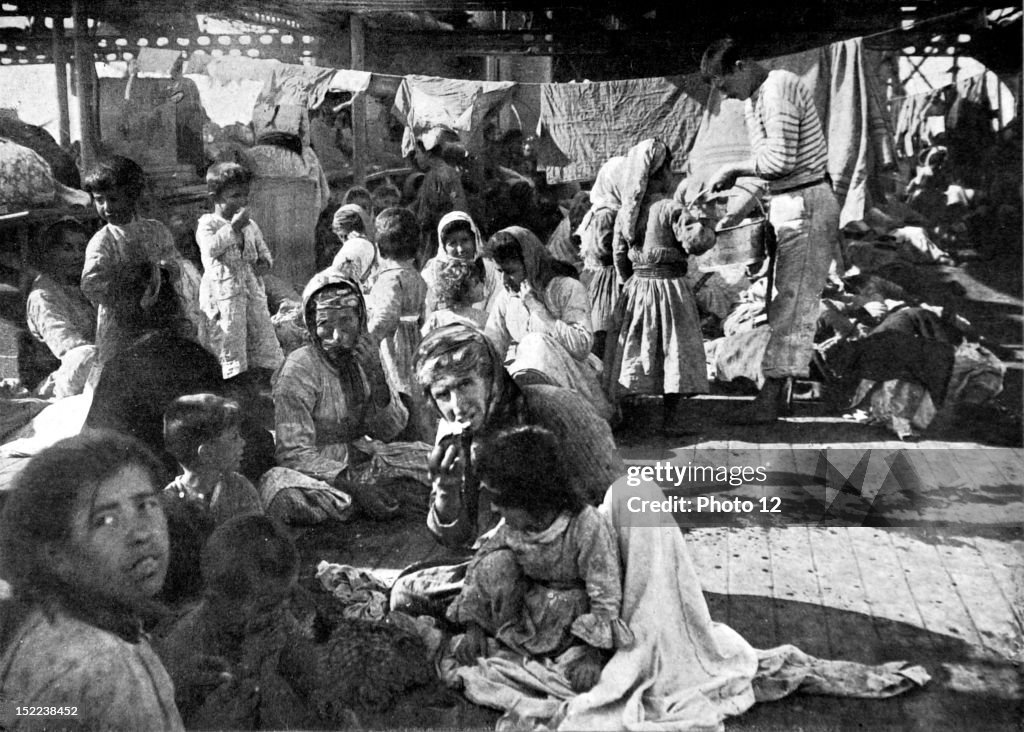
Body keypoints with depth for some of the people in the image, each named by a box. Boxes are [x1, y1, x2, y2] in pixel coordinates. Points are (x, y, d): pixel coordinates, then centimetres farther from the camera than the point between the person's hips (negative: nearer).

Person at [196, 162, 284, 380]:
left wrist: (264, 264, -3)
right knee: (232, 345, -3)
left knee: (264, 338, 6)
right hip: (224, 292, -5)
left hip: (253, 289, 5)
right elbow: (211, 247, -23)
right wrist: (233, 226, -19)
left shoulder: (250, 225, 14)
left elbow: (264, 253, 20)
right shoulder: (208, 223, -3)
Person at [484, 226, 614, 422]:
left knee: (538, 342, -32)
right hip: (521, 373, 3)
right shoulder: (506, 297, 8)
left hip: (570, 382, -3)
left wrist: (537, 308, -19)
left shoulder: (568, 289, -9)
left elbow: (582, 347, -21)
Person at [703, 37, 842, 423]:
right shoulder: (755, 98, 15)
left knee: (793, 300, -8)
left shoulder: (779, 88, -15)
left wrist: (734, 168, -10)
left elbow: (780, 160, -22)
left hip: (806, 204, -10)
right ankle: (777, 391, 16)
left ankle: (770, 398, -7)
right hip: (786, 204, 10)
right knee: (788, 297, 10)